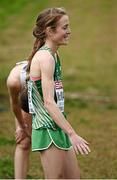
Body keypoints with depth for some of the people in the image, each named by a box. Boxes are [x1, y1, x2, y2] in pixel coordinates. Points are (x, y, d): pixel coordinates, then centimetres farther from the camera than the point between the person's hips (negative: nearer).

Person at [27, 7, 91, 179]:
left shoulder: (53, 55, 12)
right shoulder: (45, 57, -18)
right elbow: (49, 102, -24)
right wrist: (72, 134, -27)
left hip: (57, 127, 10)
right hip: (48, 128, -10)